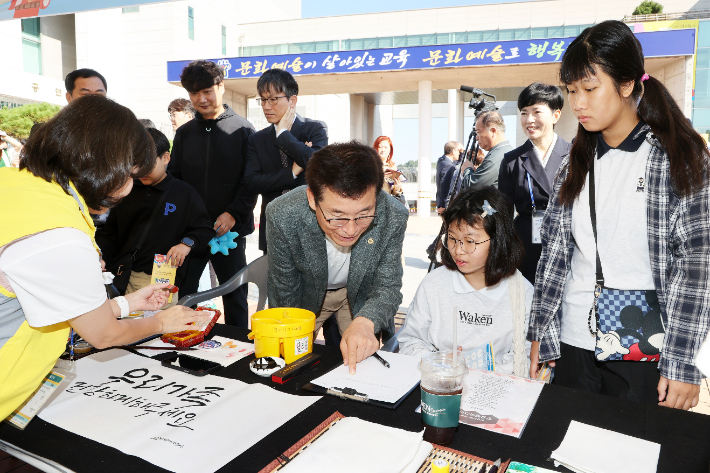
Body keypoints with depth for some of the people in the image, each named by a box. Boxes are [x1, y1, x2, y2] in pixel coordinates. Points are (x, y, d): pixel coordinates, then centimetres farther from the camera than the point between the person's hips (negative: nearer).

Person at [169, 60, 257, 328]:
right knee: (182, 292, 6)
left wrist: (234, 213, -17)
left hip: (230, 229, -3)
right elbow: (174, 177, 12)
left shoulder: (242, 130, 0)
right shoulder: (184, 133, 12)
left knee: (235, 295, 7)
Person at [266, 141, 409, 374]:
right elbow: (284, 294, -20)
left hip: (361, 294, 1)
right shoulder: (282, 216, -36)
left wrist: (365, 322, -43)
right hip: (307, 293, 0)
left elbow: (388, 287, -23)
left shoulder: (393, 217, -34)